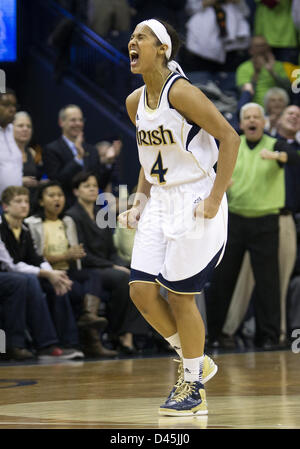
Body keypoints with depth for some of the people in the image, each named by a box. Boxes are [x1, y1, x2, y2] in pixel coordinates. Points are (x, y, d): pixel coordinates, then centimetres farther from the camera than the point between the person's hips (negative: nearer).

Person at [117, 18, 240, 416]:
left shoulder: (181, 92, -17)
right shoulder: (135, 102, 7)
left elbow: (229, 137, -17)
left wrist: (215, 199, -18)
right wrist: (140, 200, 11)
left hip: (195, 201, -7)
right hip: (159, 203, 8)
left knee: (179, 294, -3)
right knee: (141, 290, 0)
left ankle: (193, 386, 13)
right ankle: (196, 362, 20)